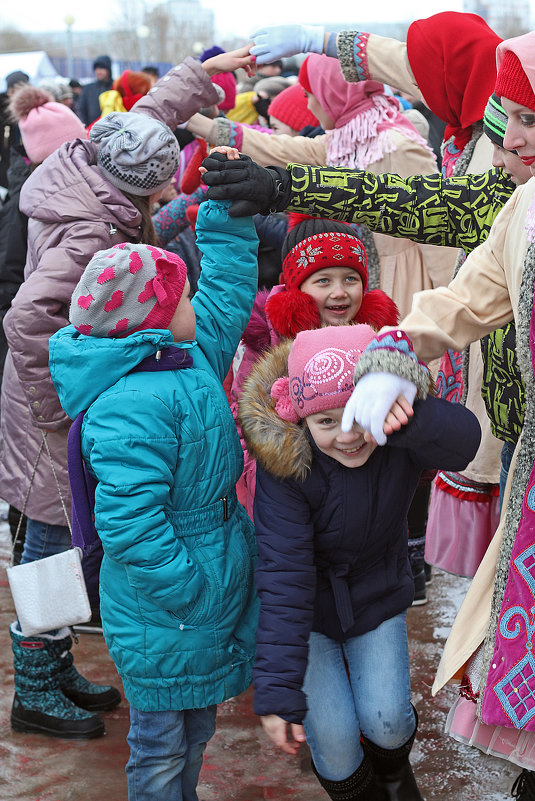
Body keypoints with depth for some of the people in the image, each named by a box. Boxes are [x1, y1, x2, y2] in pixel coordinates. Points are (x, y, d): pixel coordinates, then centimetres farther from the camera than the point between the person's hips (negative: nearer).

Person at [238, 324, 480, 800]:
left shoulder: (402, 438, -20)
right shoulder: (284, 461, -27)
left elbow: (463, 441, -43)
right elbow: (283, 576, -29)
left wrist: (406, 416, -65)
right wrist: (278, 691, -32)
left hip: (377, 599, 2)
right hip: (307, 610, -2)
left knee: (385, 721, -11)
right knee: (333, 738, -11)